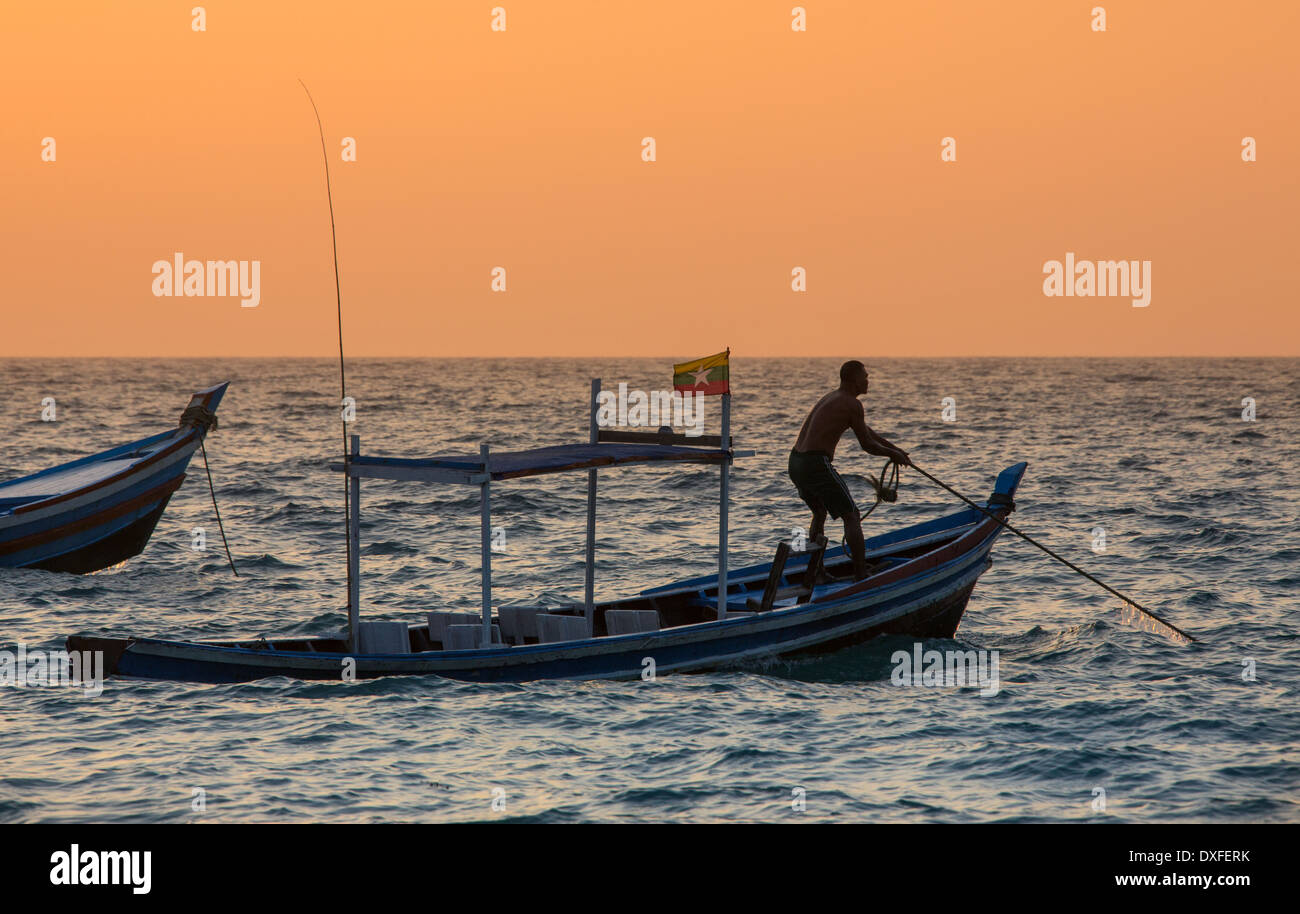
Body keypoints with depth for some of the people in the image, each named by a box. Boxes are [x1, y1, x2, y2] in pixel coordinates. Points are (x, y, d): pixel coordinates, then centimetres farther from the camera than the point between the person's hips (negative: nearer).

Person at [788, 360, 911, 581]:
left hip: (795, 463, 9)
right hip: (817, 464, -9)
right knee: (852, 517, -1)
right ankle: (861, 576, -4)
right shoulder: (852, 404, -7)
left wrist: (894, 448, 34)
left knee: (820, 513, 28)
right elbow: (867, 445, -2)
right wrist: (892, 454, 15)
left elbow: (866, 431, 32)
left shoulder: (832, 397, 22)